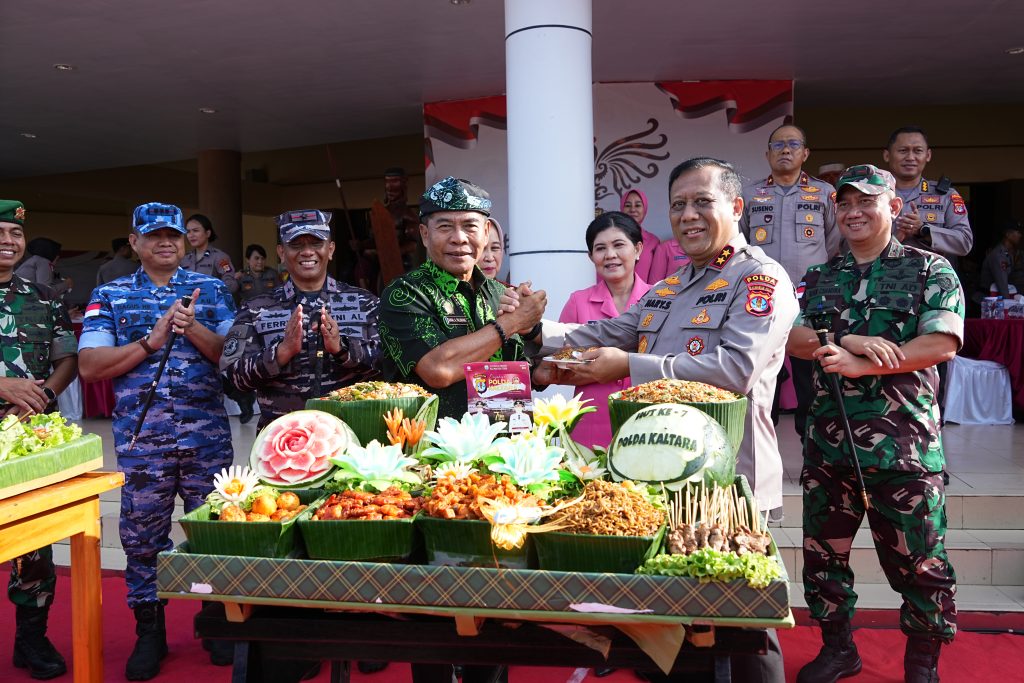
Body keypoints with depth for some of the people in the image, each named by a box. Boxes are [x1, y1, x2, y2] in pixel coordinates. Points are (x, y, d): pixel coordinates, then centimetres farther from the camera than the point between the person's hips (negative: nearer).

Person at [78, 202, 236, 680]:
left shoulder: (211, 290, 8)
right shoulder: (110, 296, 7)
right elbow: (90, 366, -3)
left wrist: (193, 328, -15)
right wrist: (152, 341, -12)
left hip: (207, 436, 0)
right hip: (140, 438, 0)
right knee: (142, 534, 8)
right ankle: (149, 631, 24)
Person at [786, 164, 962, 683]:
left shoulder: (929, 270, 2)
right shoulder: (818, 279, 13)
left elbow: (941, 344, -11)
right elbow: (793, 337, 0)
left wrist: (858, 364, -19)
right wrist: (851, 340, -18)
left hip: (905, 442, -3)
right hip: (828, 441, 4)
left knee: (919, 561, 5)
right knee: (823, 552, 13)